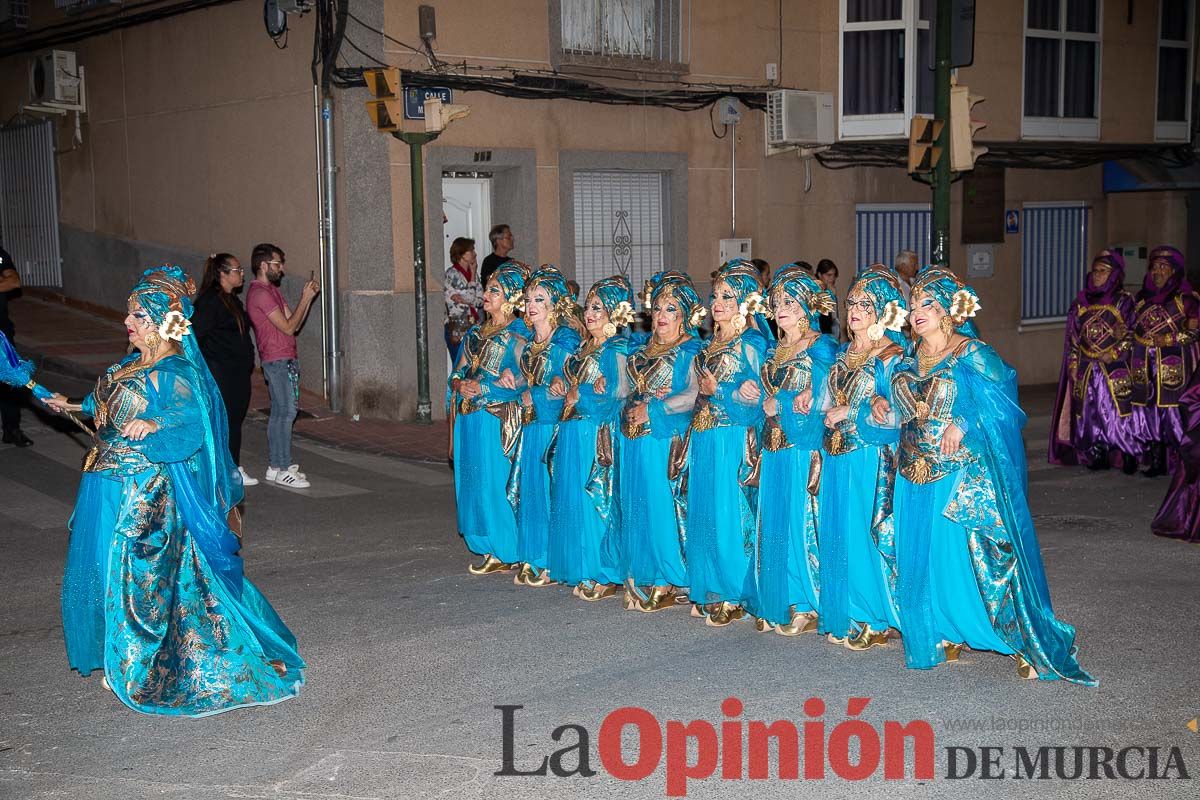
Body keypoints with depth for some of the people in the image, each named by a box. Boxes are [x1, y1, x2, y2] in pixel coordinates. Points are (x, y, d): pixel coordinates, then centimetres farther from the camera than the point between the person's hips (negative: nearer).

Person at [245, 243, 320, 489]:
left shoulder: (271, 290, 17)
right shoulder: (260, 293, -14)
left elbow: (295, 324, 15)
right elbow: (288, 327, -17)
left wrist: (308, 297, 7)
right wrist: (305, 299, -10)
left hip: (285, 360, 10)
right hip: (278, 360, -10)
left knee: (279, 413, 11)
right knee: (286, 412, -10)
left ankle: (275, 466, 15)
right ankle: (283, 469, -7)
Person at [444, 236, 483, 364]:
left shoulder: (473, 273, 12)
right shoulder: (452, 273, -9)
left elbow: (481, 299, 4)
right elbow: (470, 297, -15)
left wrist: (461, 298, -12)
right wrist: (473, 274, -4)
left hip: (473, 327, 6)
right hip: (457, 328, -6)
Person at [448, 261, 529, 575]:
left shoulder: (518, 336, -6)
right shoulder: (475, 333, 16)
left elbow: (522, 381, -15)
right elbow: (458, 373, 16)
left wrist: (481, 388, -14)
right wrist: (461, 385, -7)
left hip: (497, 419, -7)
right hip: (468, 419, 7)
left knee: (495, 481, -5)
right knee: (472, 479, 8)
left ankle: (506, 552, 5)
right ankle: (489, 549, 17)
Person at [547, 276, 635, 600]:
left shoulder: (615, 350, -10)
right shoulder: (584, 347, 16)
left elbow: (618, 392, -18)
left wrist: (578, 395, -8)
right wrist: (560, 386, 4)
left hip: (597, 434, -9)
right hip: (572, 432, 9)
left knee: (595, 499, -5)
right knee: (572, 498, 10)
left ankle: (604, 575, 3)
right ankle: (582, 571, 18)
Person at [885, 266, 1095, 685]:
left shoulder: (972, 354, -6)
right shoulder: (909, 358, 13)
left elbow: (1000, 402, -13)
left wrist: (964, 423, -25)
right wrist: (882, 403, 3)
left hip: (964, 475, -7)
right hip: (915, 476, 7)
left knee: (974, 555, -7)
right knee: (921, 556, 8)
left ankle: (1023, 642, 2)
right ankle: (944, 636, 22)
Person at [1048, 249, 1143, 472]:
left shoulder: (1123, 300, 0)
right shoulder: (1082, 300, 11)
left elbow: (1133, 333, -2)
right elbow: (1073, 335, 12)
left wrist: (1115, 353, -13)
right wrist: (1073, 364, 5)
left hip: (1115, 368, -4)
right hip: (1086, 369, 4)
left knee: (1119, 410, -9)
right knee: (1090, 412, 3)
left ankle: (1129, 456, -2)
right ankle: (1099, 456, 12)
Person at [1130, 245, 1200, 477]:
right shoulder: (1143, 298, 15)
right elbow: (1135, 329, 21)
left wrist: (1169, 339, -16)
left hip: (1173, 365, -5)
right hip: (1146, 366, 5)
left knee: (1173, 411, -8)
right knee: (1150, 410, 4)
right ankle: (1157, 462, 11)